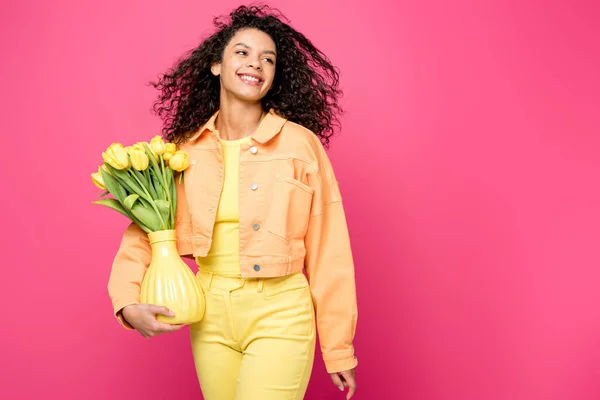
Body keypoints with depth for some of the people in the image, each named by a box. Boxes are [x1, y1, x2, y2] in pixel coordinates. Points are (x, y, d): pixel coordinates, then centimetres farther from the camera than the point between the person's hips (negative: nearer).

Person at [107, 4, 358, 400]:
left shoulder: (301, 144, -9)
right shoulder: (186, 148, 1)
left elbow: (327, 252, -6)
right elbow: (144, 231, 6)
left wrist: (339, 348, -1)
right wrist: (128, 301, -11)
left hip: (279, 314, -3)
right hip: (209, 316, 4)